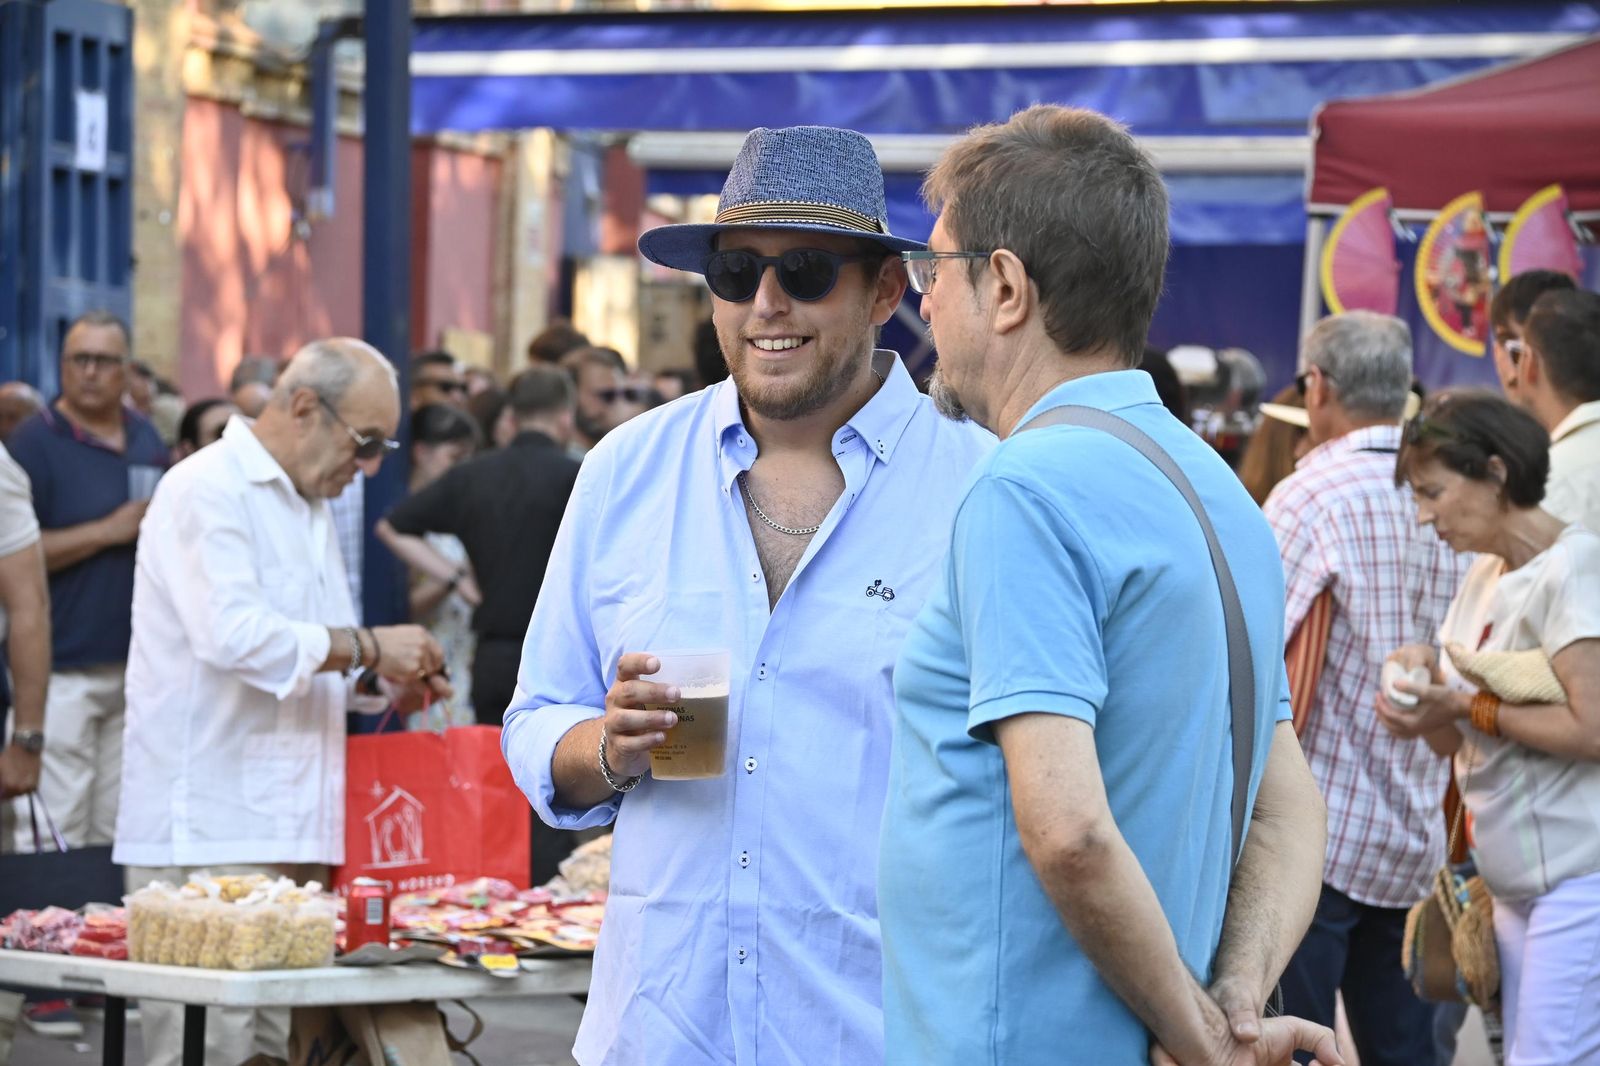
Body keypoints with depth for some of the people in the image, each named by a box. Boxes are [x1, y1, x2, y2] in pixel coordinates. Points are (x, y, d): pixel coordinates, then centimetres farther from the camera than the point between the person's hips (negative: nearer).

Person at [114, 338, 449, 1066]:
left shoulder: (308, 507, 22)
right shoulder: (207, 490, -9)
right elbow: (235, 635, -22)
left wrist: (383, 683, 8)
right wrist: (367, 646, -16)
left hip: (291, 832, 9)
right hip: (208, 834, -9)